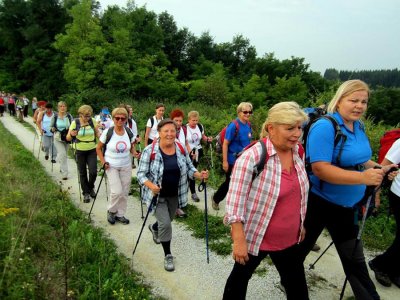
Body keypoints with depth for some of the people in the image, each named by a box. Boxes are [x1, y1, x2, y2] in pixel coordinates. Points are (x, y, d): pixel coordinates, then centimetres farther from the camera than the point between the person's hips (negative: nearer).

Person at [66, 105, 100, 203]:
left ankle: (91, 188, 24)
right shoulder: (75, 123, -8)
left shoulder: (93, 121, -3)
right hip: (80, 151, -1)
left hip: (92, 150, 1)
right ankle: (86, 193, 22)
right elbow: (68, 138, -7)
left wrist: (100, 134, -17)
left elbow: (98, 134, 6)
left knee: (93, 172, -6)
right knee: (82, 173, 6)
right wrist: (71, 134, -30)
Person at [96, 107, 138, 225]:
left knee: (124, 192, 8)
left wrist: (135, 153, -9)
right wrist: (103, 162, -10)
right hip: (111, 166, -3)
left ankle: (120, 214, 27)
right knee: (117, 191, -13)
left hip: (126, 166, 4)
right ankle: (111, 211, 16)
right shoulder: (107, 132, -12)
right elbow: (98, 148, -1)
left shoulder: (129, 132, -3)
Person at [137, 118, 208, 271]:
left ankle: (154, 227, 58)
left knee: (167, 221, 23)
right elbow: (141, 174, -15)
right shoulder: (150, 151, -19)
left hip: (175, 194, 5)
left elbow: (189, 167, 3)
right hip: (158, 195, -4)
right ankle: (167, 255, 14)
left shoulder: (181, 149, -7)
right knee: (165, 224, -10)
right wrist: (151, 186, -33)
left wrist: (200, 175, -17)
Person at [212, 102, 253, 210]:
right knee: (229, 182, 9)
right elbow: (225, 144, -18)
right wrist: (225, 161, -19)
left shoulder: (248, 125, 1)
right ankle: (215, 198, 35)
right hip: (233, 160, -6)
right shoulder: (233, 126, -19)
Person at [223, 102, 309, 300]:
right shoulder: (252, 157, -25)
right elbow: (235, 201, -23)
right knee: (241, 277, 19)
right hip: (255, 236, -6)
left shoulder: (298, 152, -3)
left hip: (288, 239, 6)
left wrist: (301, 224, 18)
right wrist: (239, 240, -21)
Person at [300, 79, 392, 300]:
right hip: (318, 203, -6)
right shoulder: (325, 127, -23)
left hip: (347, 206, 7)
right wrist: (362, 178, -33)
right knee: (300, 249, 17)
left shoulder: (358, 126, 3)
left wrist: (376, 168, -3)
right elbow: (320, 169, -30)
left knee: (354, 258, 19)